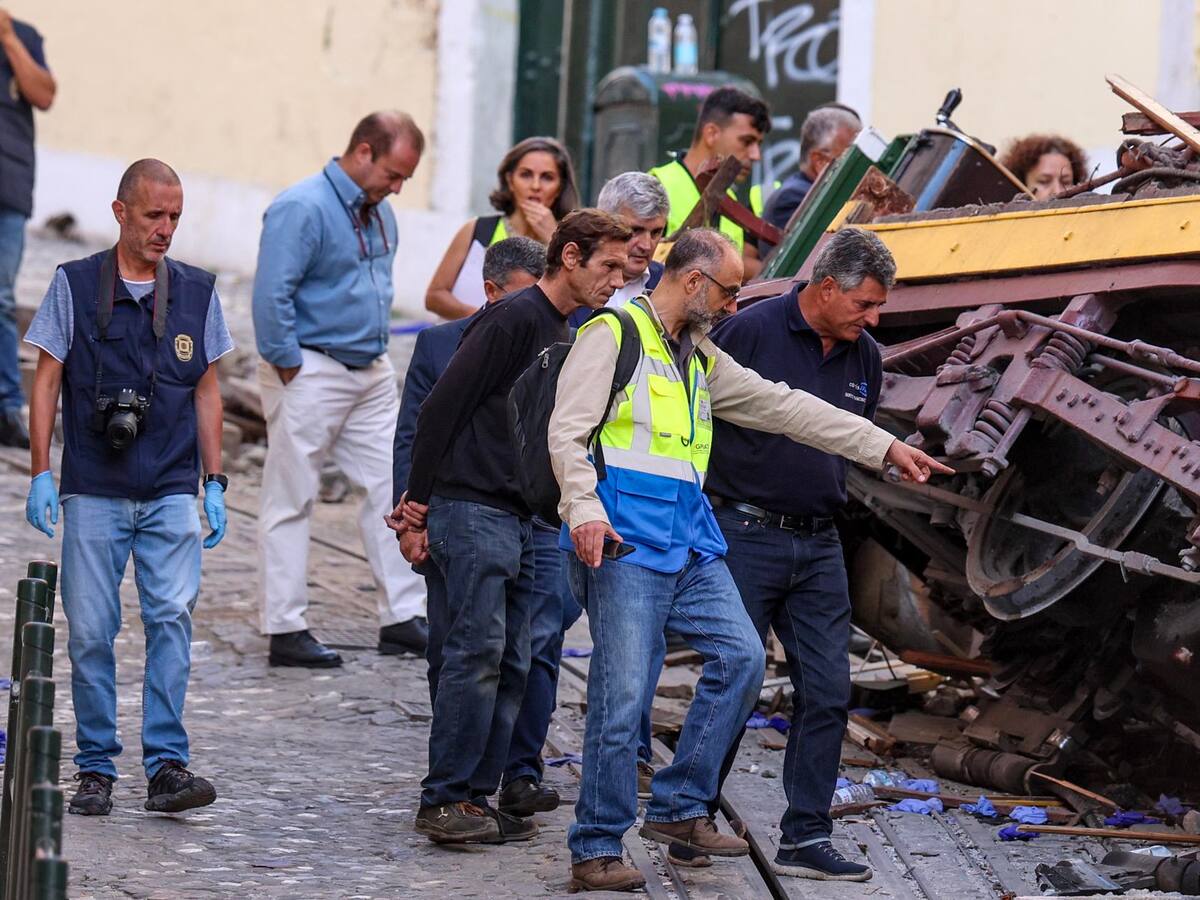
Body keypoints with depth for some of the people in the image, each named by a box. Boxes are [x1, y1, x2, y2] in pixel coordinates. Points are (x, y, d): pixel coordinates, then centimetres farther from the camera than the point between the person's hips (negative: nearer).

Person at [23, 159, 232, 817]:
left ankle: (167, 762, -10)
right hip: (92, 492, -1)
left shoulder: (197, 292, 9)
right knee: (90, 631, 1)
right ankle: (96, 769, 11)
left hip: (171, 493, 1)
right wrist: (40, 475, -2)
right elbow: (46, 383, 4)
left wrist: (214, 483, 9)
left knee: (173, 617, -11)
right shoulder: (75, 285, 2)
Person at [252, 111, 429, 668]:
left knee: (394, 488, 6)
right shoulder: (302, 208, -16)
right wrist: (291, 371, -17)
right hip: (310, 371, -8)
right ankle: (285, 631, 3)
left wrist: (377, 356, 18)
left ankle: (403, 619, 12)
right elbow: (271, 297, -21)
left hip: (372, 372, 9)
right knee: (290, 502, 0)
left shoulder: (379, 213, 11)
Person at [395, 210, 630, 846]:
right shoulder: (514, 319, -10)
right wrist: (417, 497, -13)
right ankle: (444, 800, -11)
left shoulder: (564, 336, 18)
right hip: (472, 511, -9)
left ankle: (477, 798, 8)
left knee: (512, 663, 5)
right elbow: (443, 406, -13)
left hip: (520, 520, 9)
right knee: (478, 650, -14)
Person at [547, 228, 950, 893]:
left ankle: (678, 809, 11)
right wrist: (583, 509, -24)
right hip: (623, 540, -8)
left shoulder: (702, 359, 22)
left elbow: (783, 407, 24)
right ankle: (595, 850, -2)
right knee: (622, 695, -10)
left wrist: (886, 446, 23)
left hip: (689, 542, 8)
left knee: (741, 657, 1)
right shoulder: (613, 335, -3)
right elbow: (567, 431, -10)